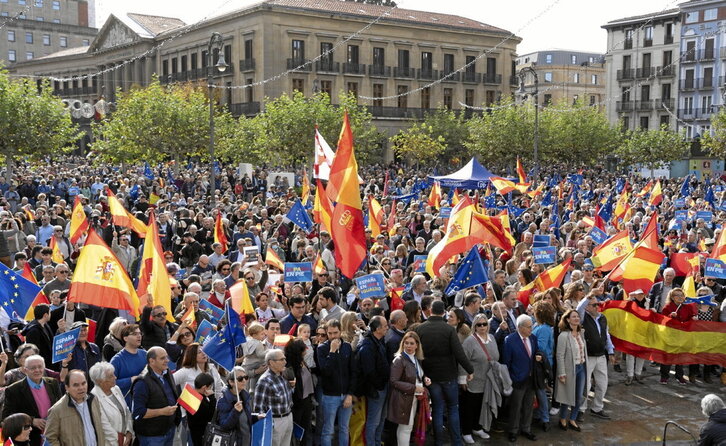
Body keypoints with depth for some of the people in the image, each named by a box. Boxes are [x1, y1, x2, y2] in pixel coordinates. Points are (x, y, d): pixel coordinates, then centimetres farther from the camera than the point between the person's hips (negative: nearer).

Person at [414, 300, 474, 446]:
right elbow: (459, 353, -17)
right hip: (448, 374, -2)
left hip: (430, 374, 2)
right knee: (453, 408, 12)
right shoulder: (449, 329, -14)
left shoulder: (419, 329, -5)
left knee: (437, 409, 11)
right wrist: (470, 370, -6)